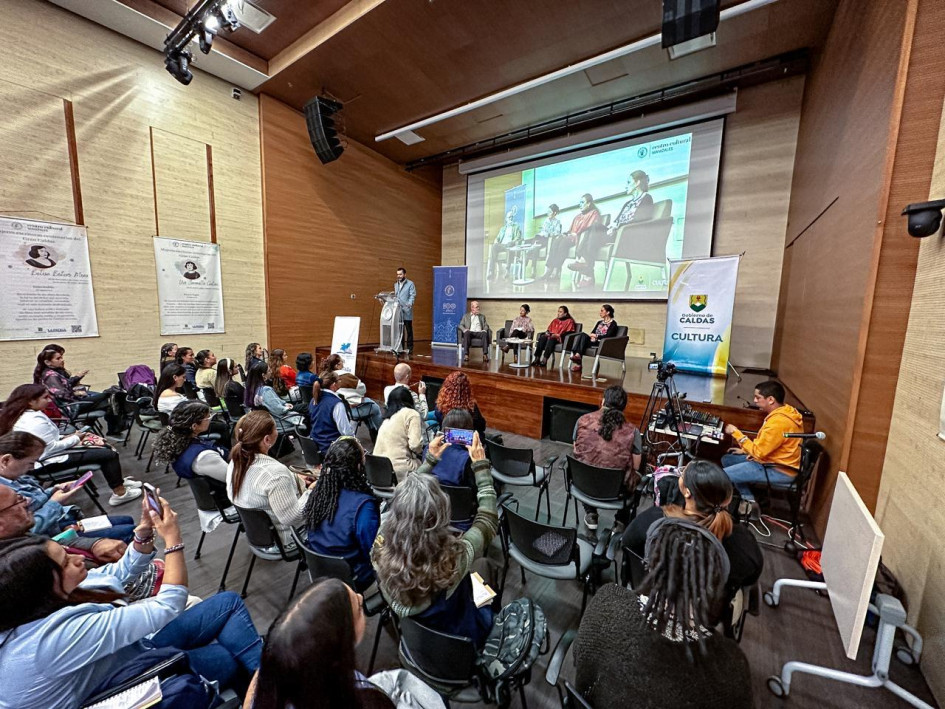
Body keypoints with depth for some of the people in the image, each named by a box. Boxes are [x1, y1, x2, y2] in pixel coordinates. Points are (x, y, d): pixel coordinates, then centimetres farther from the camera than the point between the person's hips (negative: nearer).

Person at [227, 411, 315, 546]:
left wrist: (294, 479, 4)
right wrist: (311, 490, -18)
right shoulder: (274, 472, -36)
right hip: (281, 536, -8)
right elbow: (293, 518, -30)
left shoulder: (235, 461, -10)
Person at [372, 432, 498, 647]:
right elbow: (489, 518, -19)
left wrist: (430, 460, -3)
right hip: (457, 640, -2)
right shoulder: (456, 555, -38)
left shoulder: (382, 549, -29)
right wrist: (481, 466, -12)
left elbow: (407, 501, -11)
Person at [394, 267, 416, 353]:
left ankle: (409, 347, 5)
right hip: (398, 311, 5)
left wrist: (409, 304, -24)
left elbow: (413, 295, -9)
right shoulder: (395, 284, 20)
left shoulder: (410, 284, 1)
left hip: (407, 311, -5)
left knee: (408, 330, -1)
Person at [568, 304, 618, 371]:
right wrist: (589, 335, -4)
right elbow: (592, 333, 17)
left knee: (583, 335, -32)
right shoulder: (599, 322, 26)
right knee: (580, 334, -26)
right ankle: (573, 354, -42)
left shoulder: (613, 323, 4)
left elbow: (607, 336, -9)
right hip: (592, 341, 6)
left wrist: (595, 335, -12)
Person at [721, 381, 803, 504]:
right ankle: (749, 501, 11)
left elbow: (759, 452, -22)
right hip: (777, 461, 10)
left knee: (724, 475, -17)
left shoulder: (778, 422, -28)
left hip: (780, 470, -10)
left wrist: (735, 432, -15)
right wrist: (745, 450, 9)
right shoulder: (784, 410, 4)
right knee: (727, 459, 10)